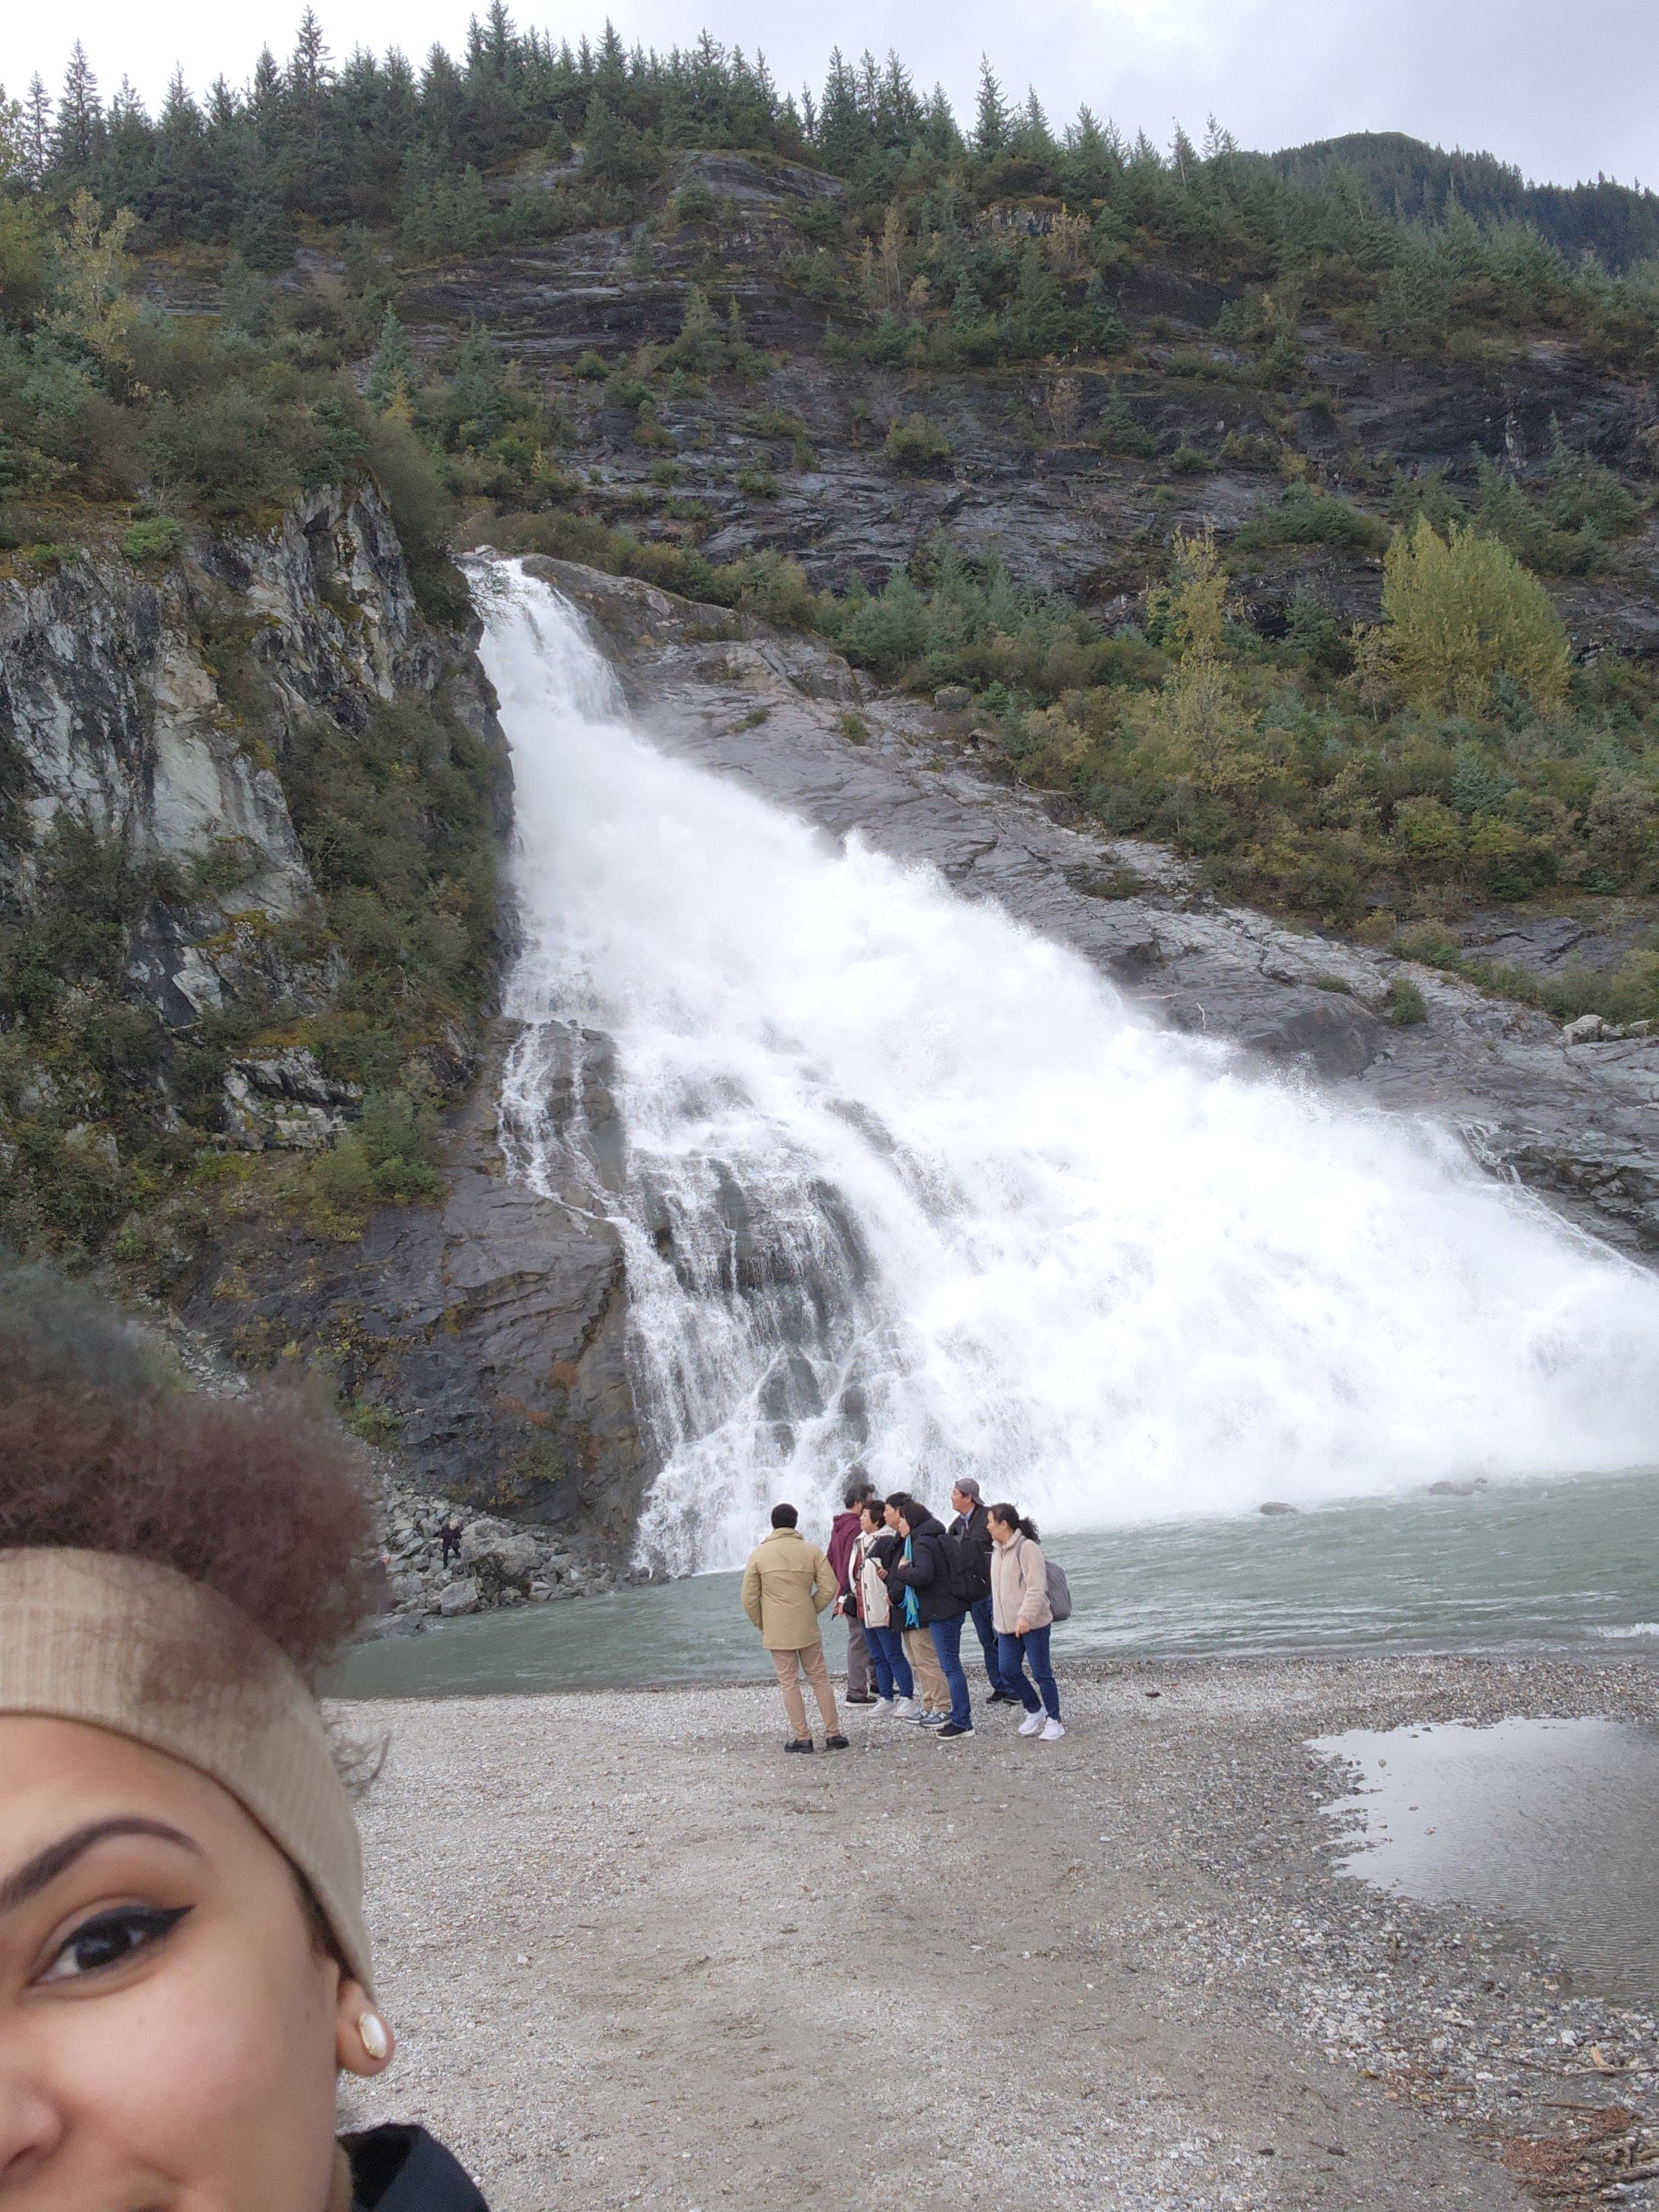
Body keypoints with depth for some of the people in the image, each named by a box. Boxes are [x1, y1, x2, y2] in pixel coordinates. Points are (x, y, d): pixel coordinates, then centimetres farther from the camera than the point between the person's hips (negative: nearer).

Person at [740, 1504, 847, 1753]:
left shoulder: (759, 1554, -2)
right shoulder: (812, 1551, 1)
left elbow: (749, 1599, -2)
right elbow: (829, 1587, -3)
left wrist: (761, 1625, 11)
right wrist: (811, 1611, 9)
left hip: (776, 1630, -1)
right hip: (807, 1627, 1)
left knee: (789, 1682, 5)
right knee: (819, 1678, 10)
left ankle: (802, 1737, 4)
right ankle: (833, 1734, 9)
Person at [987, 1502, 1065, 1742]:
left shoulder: (1027, 1548, -16)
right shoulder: (998, 1551, 13)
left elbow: (1036, 1587, -21)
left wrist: (1025, 1617, -27)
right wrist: (1000, 1618, 22)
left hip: (1033, 1623, -8)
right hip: (1007, 1624, 9)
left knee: (1041, 1672, -1)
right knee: (1009, 1670, 8)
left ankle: (1053, 1721, 10)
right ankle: (1034, 1710, 27)